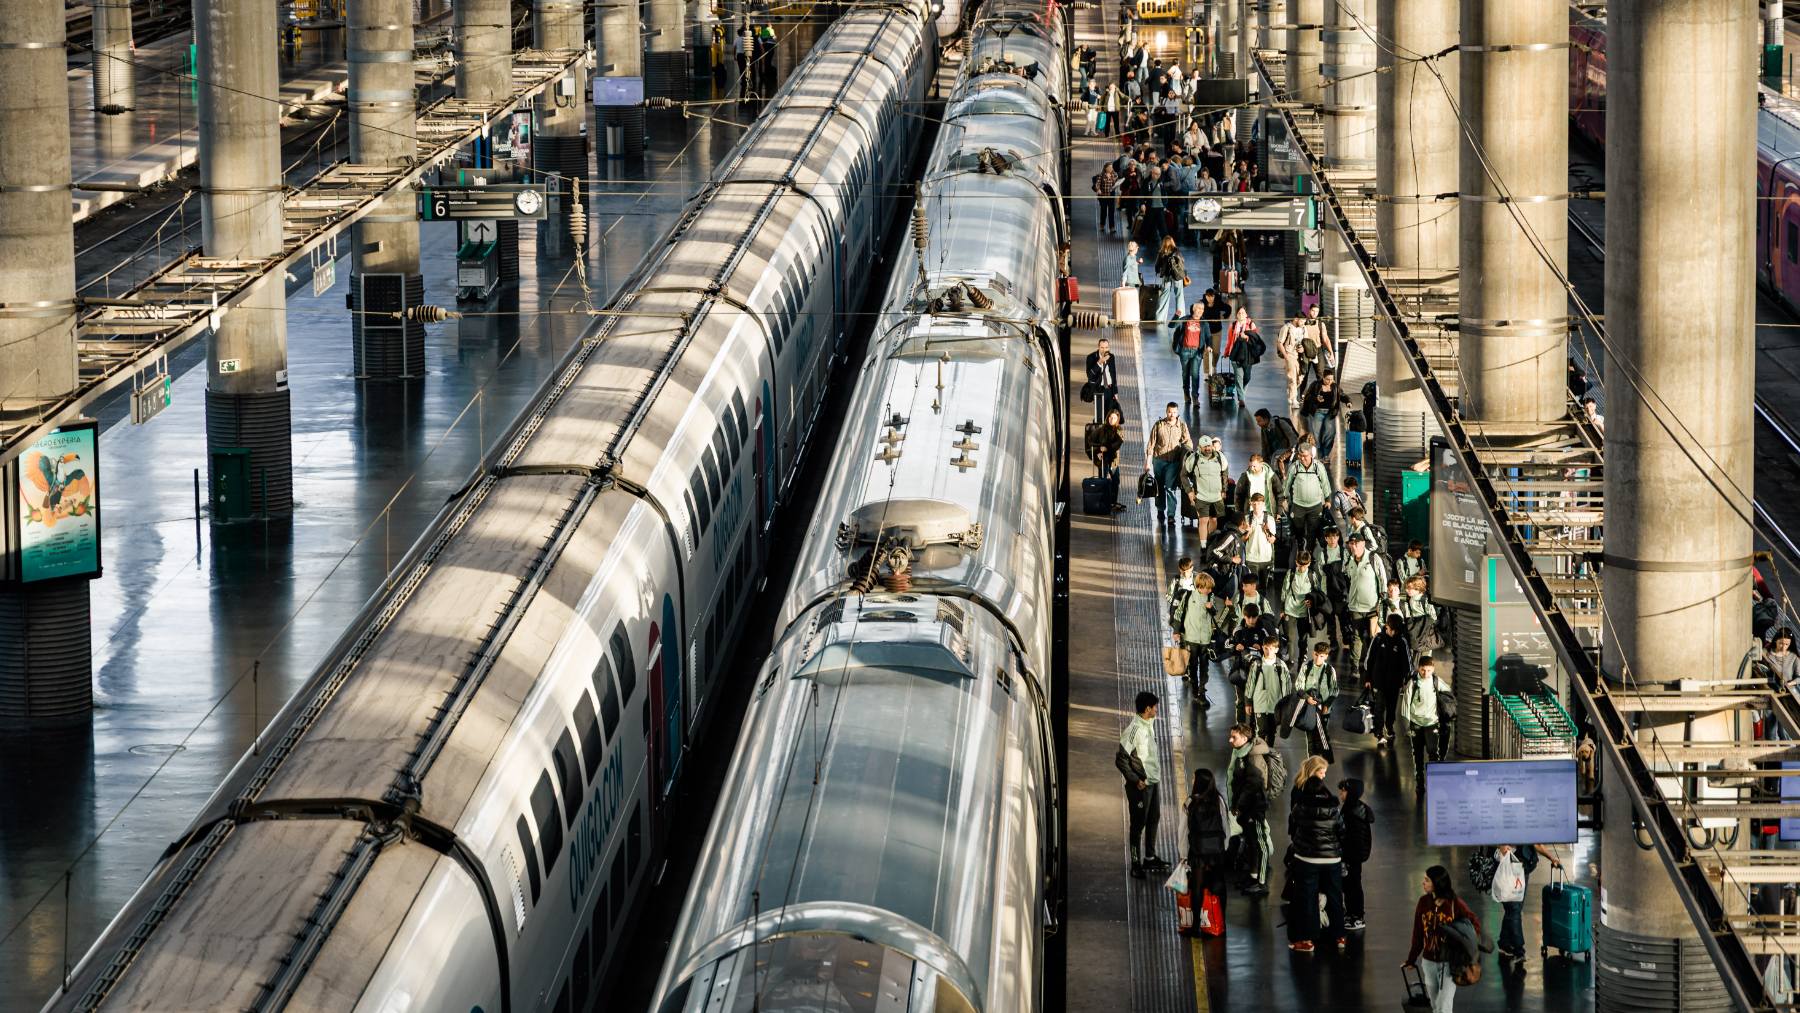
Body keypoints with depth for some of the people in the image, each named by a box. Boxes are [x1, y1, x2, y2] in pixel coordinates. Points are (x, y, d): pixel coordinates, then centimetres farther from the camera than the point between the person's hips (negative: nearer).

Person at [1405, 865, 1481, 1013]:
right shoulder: (1423, 902, -3)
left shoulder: (1455, 905, -14)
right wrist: (1412, 959, 10)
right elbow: (1418, 934, 5)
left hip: (1449, 963, -4)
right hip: (1429, 962, 4)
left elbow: (1476, 924, -5)